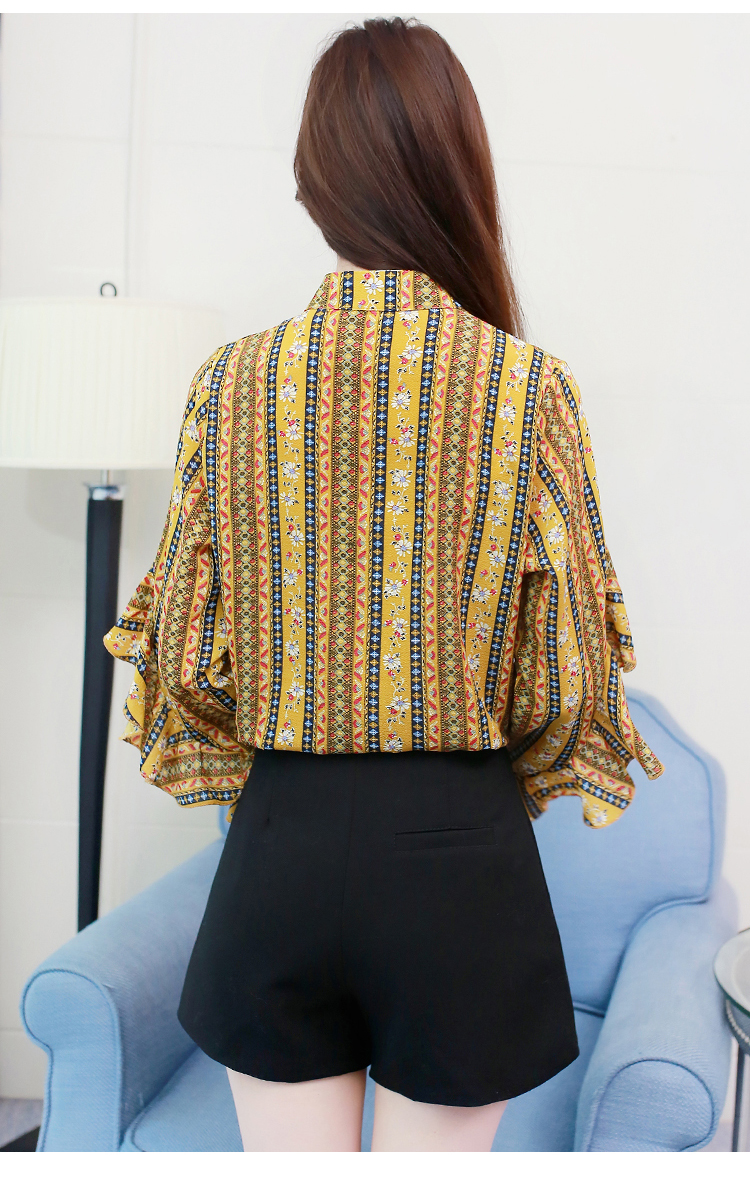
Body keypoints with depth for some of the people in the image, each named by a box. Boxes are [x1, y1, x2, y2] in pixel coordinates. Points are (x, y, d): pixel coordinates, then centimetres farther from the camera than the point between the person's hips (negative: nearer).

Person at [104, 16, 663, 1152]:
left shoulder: (234, 379, -6)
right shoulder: (529, 384, -10)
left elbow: (184, 652, -1)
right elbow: (568, 666, -5)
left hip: (282, 846, 2)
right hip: (459, 849, -1)